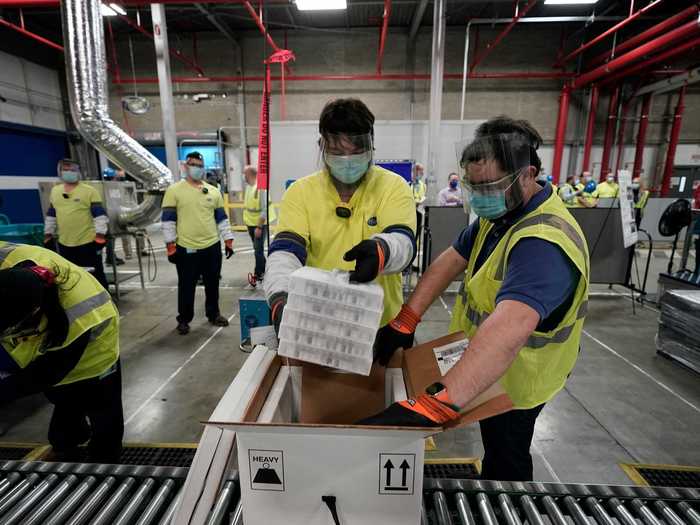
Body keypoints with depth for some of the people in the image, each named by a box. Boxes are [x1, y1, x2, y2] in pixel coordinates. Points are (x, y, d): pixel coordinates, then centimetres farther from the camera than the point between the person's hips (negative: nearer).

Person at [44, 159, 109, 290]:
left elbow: (100, 215, -10)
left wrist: (100, 236, -15)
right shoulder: (55, 191, 11)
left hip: (88, 242, -6)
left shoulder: (89, 191, -7)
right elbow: (51, 215, 20)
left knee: (95, 275, 1)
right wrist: (48, 235, 18)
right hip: (64, 244, 6)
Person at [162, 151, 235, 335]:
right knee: (186, 287, 7)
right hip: (186, 249, -3)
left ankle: (213, 314, 31)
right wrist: (170, 246, -8)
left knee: (213, 284, 14)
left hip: (212, 246, 4)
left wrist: (228, 240, 8)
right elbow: (168, 220, -3)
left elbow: (222, 218, 12)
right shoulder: (174, 190, -2)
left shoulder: (213, 191, 10)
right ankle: (184, 320, 23)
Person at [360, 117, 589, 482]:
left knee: (506, 460, 18)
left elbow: (510, 327, -52)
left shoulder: (544, 242, -36)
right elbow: (451, 260, -8)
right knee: (495, 448, 31)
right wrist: (405, 322, -18)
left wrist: (433, 405, -61)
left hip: (513, 378, -8)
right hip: (487, 366, 8)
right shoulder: (500, 213, -5)